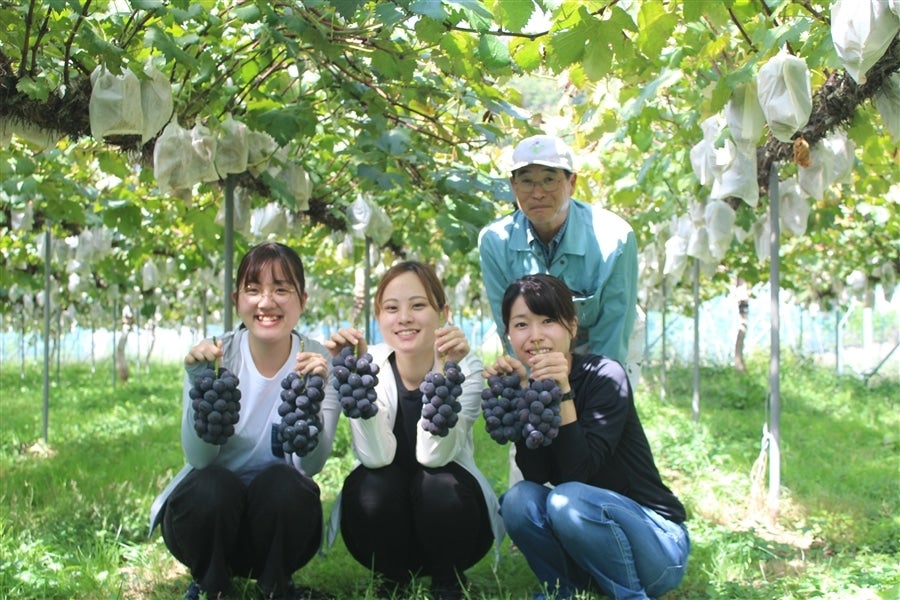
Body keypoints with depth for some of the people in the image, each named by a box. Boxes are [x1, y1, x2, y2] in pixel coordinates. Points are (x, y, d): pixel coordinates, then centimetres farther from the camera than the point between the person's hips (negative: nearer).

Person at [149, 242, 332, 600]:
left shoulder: (316, 361, -13)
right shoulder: (215, 356, -13)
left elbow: (311, 464, -23)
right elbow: (199, 458, -22)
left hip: (278, 513, 0)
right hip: (213, 507, 0)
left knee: (282, 483, -31)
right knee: (212, 485, -31)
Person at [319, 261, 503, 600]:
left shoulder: (466, 367, -16)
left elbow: (433, 455, -29)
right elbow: (376, 457, -27)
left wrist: (446, 372, -38)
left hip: (449, 517, -1)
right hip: (382, 518, 1)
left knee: (438, 483, -32)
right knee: (371, 483, -31)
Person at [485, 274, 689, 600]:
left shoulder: (605, 376, -15)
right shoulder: (525, 385, 0)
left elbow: (578, 472, -23)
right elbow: (535, 474, -13)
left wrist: (563, 392, -31)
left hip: (658, 540, -5)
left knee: (570, 499, -31)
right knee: (520, 499, -21)